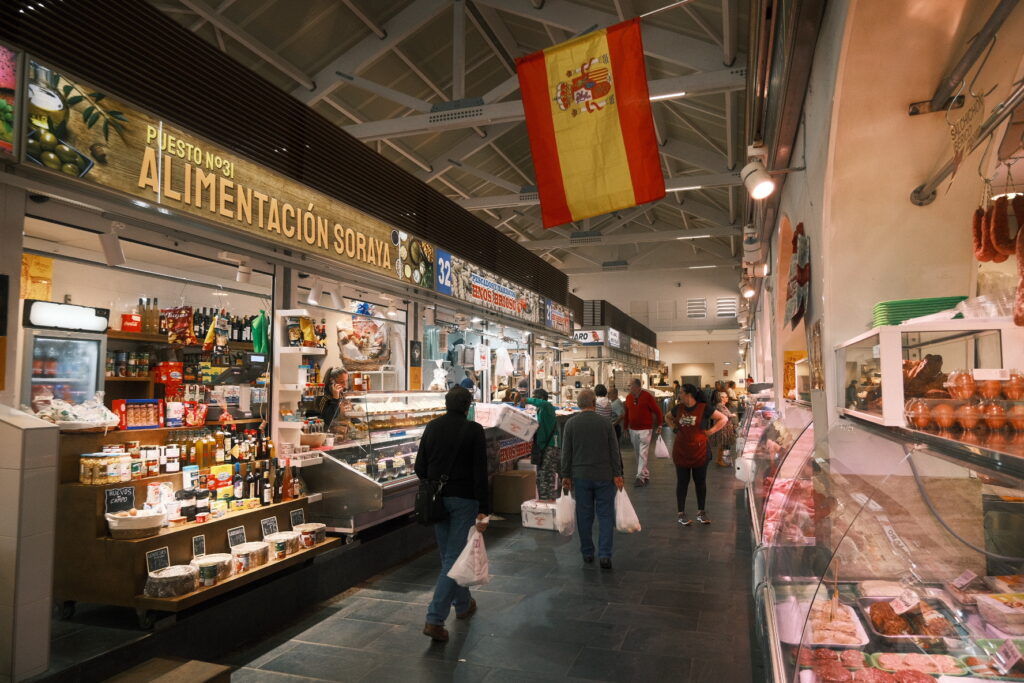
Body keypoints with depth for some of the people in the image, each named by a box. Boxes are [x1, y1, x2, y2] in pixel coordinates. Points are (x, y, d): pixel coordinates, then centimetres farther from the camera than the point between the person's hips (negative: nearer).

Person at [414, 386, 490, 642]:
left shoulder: (432, 427, 2)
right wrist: (484, 510, -13)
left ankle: (463, 604, 36)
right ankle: (435, 619, -4)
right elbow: (480, 473, -15)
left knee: (448, 554, 19)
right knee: (454, 556, 1)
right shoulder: (474, 431, -11)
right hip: (463, 499, -5)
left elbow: (420, 467, 5)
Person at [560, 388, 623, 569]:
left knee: (584, 515, 10)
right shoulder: (605, 423, -4)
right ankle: (605, 555, -2)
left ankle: (587, 553, 19)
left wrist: (566, 475, 8)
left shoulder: (571, 424, -2)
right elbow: (614, 451, -3)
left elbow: (566, 452, 0)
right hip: (604, 476, -1)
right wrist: (617, 474, 3)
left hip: (581, 476, 1)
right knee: (605, 515, 5)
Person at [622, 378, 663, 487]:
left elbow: (657, 411, -8)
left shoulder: (647, 396, -11)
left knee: (643, 454, -8)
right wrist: (625, 427, 13)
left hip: (645, 429, -6)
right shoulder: (628, 397, 6)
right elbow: (627, 413, 13)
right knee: (638, 453, 13)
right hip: (632, 430, 6)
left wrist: (659, 425, -8)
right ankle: (646, 474, 26)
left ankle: (641, 477, -6)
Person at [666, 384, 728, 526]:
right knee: (682, 482, 7)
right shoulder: (678, 408, 2)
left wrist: (710, 431, -9)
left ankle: (701, 512, 23)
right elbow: (668, 417, 22)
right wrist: (674, 428, 7)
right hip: (681, 452, 2)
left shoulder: (704, 408, -9)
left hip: (700, 452, -2)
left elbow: (723, 419, -6)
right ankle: (681, 514, 16)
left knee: (700, 482, 9)